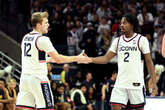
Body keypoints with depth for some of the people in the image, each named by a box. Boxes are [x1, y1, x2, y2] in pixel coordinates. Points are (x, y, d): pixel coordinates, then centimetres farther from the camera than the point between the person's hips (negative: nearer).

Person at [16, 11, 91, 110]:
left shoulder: (25, 38, 13)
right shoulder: (42, 39, -11)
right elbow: (58, 59, -11)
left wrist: (49, 59, 34)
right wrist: (77, 58, -3)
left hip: (25, 77, 7)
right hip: (38, 78, -7)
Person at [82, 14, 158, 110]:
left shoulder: (141, 40, -3)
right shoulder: (118, 41, 11)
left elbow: (149, 62, -2)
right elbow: (106, 58, 11)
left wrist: (154, 83, -7)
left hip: (136, 83, -4)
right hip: (120, 83, 4)